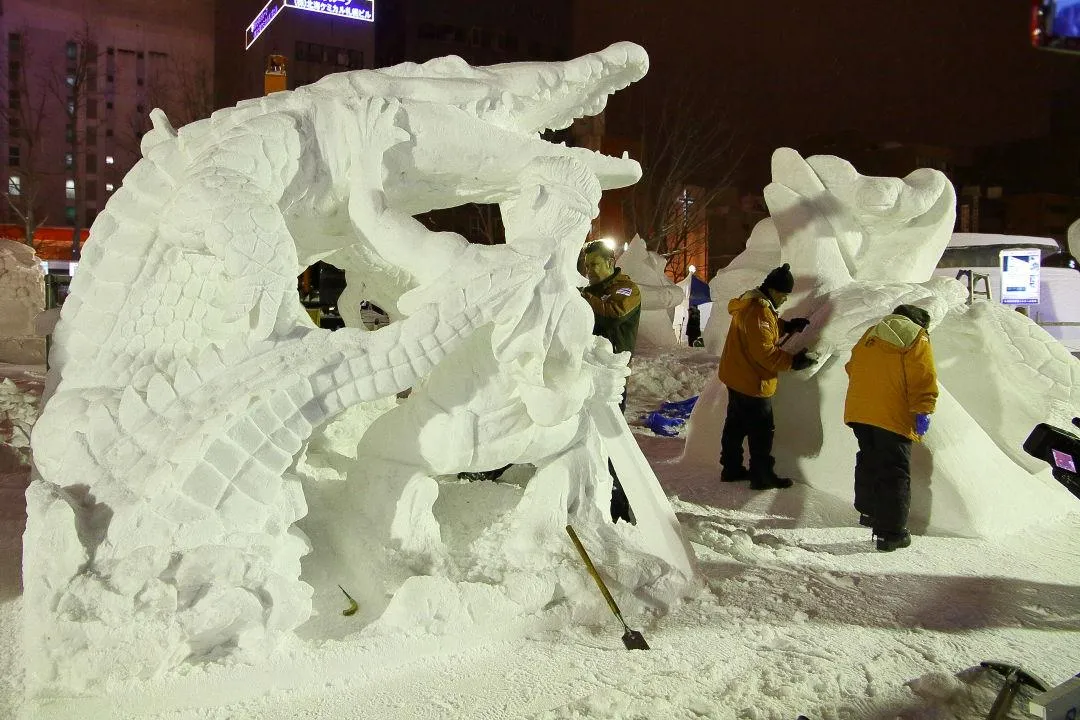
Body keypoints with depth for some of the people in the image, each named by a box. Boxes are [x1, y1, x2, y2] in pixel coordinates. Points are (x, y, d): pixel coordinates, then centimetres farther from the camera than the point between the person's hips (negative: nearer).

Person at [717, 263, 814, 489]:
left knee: (736, 425, 18)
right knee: (762, 431, 2)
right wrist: (792, 361, -22)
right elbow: (764, 351, -27)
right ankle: (762, 476, 11)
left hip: (736, 377, 11)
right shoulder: (759, 311, -25)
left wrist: (786, 326, 9)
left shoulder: (749, 302, 8)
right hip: (752, 382, -10)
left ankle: (731, 469, 29)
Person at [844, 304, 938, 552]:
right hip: (893, 417, -6)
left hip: (859, 410, 6)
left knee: (868, 462, 23)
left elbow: (852, 367, 25)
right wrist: (922, 413, -8)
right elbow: (924, 380, -11)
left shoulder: (871, 334, 17)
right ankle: (890, 533, -1)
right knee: (894, 473, -1)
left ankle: (868, 511, 35)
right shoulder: (917, 341, -1)